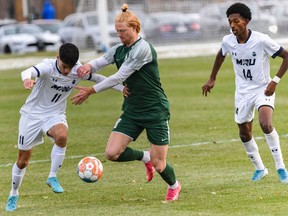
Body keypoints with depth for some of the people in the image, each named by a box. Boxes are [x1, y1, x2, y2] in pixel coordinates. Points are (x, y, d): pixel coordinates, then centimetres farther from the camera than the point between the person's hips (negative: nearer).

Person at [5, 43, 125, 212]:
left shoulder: (79, 71, -13)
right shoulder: (48, 67, -25)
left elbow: (99, 79, 2)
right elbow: (29, 72, -45)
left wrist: (123, 88, -6)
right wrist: (27, 79, -69)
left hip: (55, 115, 2)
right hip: (32, 114, -2)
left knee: (62, 136, -34)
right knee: (23, 161, 6)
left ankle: (53, 177, -15)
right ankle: (14, 195, 31)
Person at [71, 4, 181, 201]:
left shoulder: (142, 48, -19)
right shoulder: (119, 50, 6)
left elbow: (120, 77, -22)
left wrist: (91, 91, -19)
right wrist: (88, 66, -25)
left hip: (155, 111, -7)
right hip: (132, 111, 7)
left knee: (159, 165, -2)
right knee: (112, 153, -11)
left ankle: (174, 186, 33)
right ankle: (145, 157, 19)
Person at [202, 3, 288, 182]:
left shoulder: (261, 40, -22)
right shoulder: (228, 41, -8)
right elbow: (221, 55, 18)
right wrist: (212, 79, 19)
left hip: (263, 89, -5)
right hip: (243, 92, 5)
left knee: (266, 123, -28)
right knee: (244, 132, 10)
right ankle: (259, 169, 32)